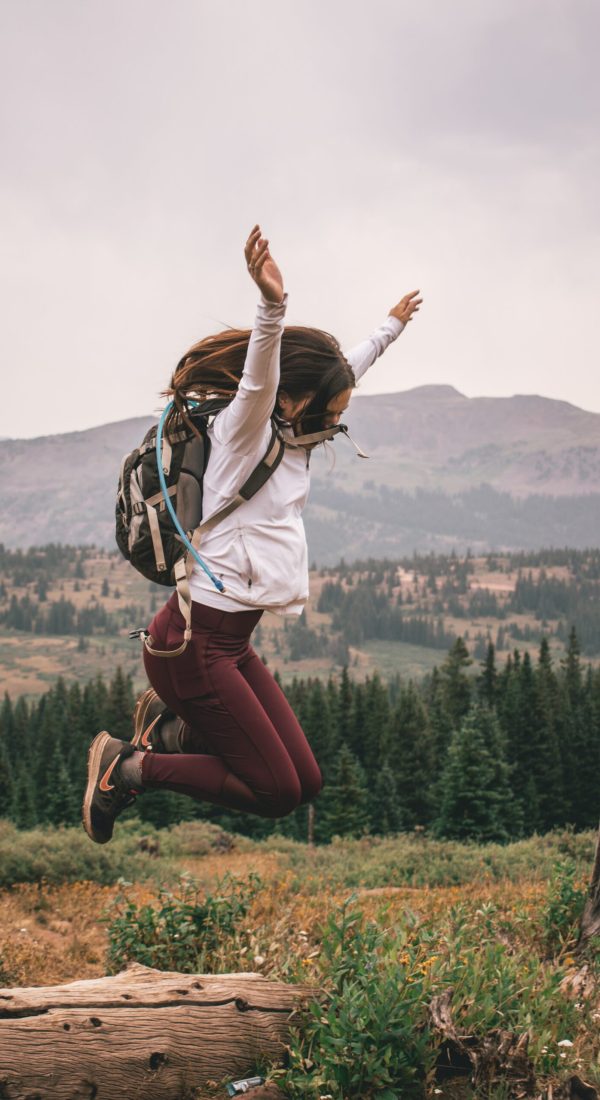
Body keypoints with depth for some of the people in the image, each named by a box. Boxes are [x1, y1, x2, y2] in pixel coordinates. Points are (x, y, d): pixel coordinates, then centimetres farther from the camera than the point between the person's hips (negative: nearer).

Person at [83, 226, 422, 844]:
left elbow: (344, 372, 29)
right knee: (275, 793, -8)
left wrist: (391, 326, 43)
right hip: (191, 642, -9)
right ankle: (129, 768, 2)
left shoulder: (292, 435, 12)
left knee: (306, 783, 6)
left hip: (231, 641, 9)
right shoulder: (245, 431, -12)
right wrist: (272, 307, -53)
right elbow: (258, 380, -34)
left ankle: (172, 728, 16)